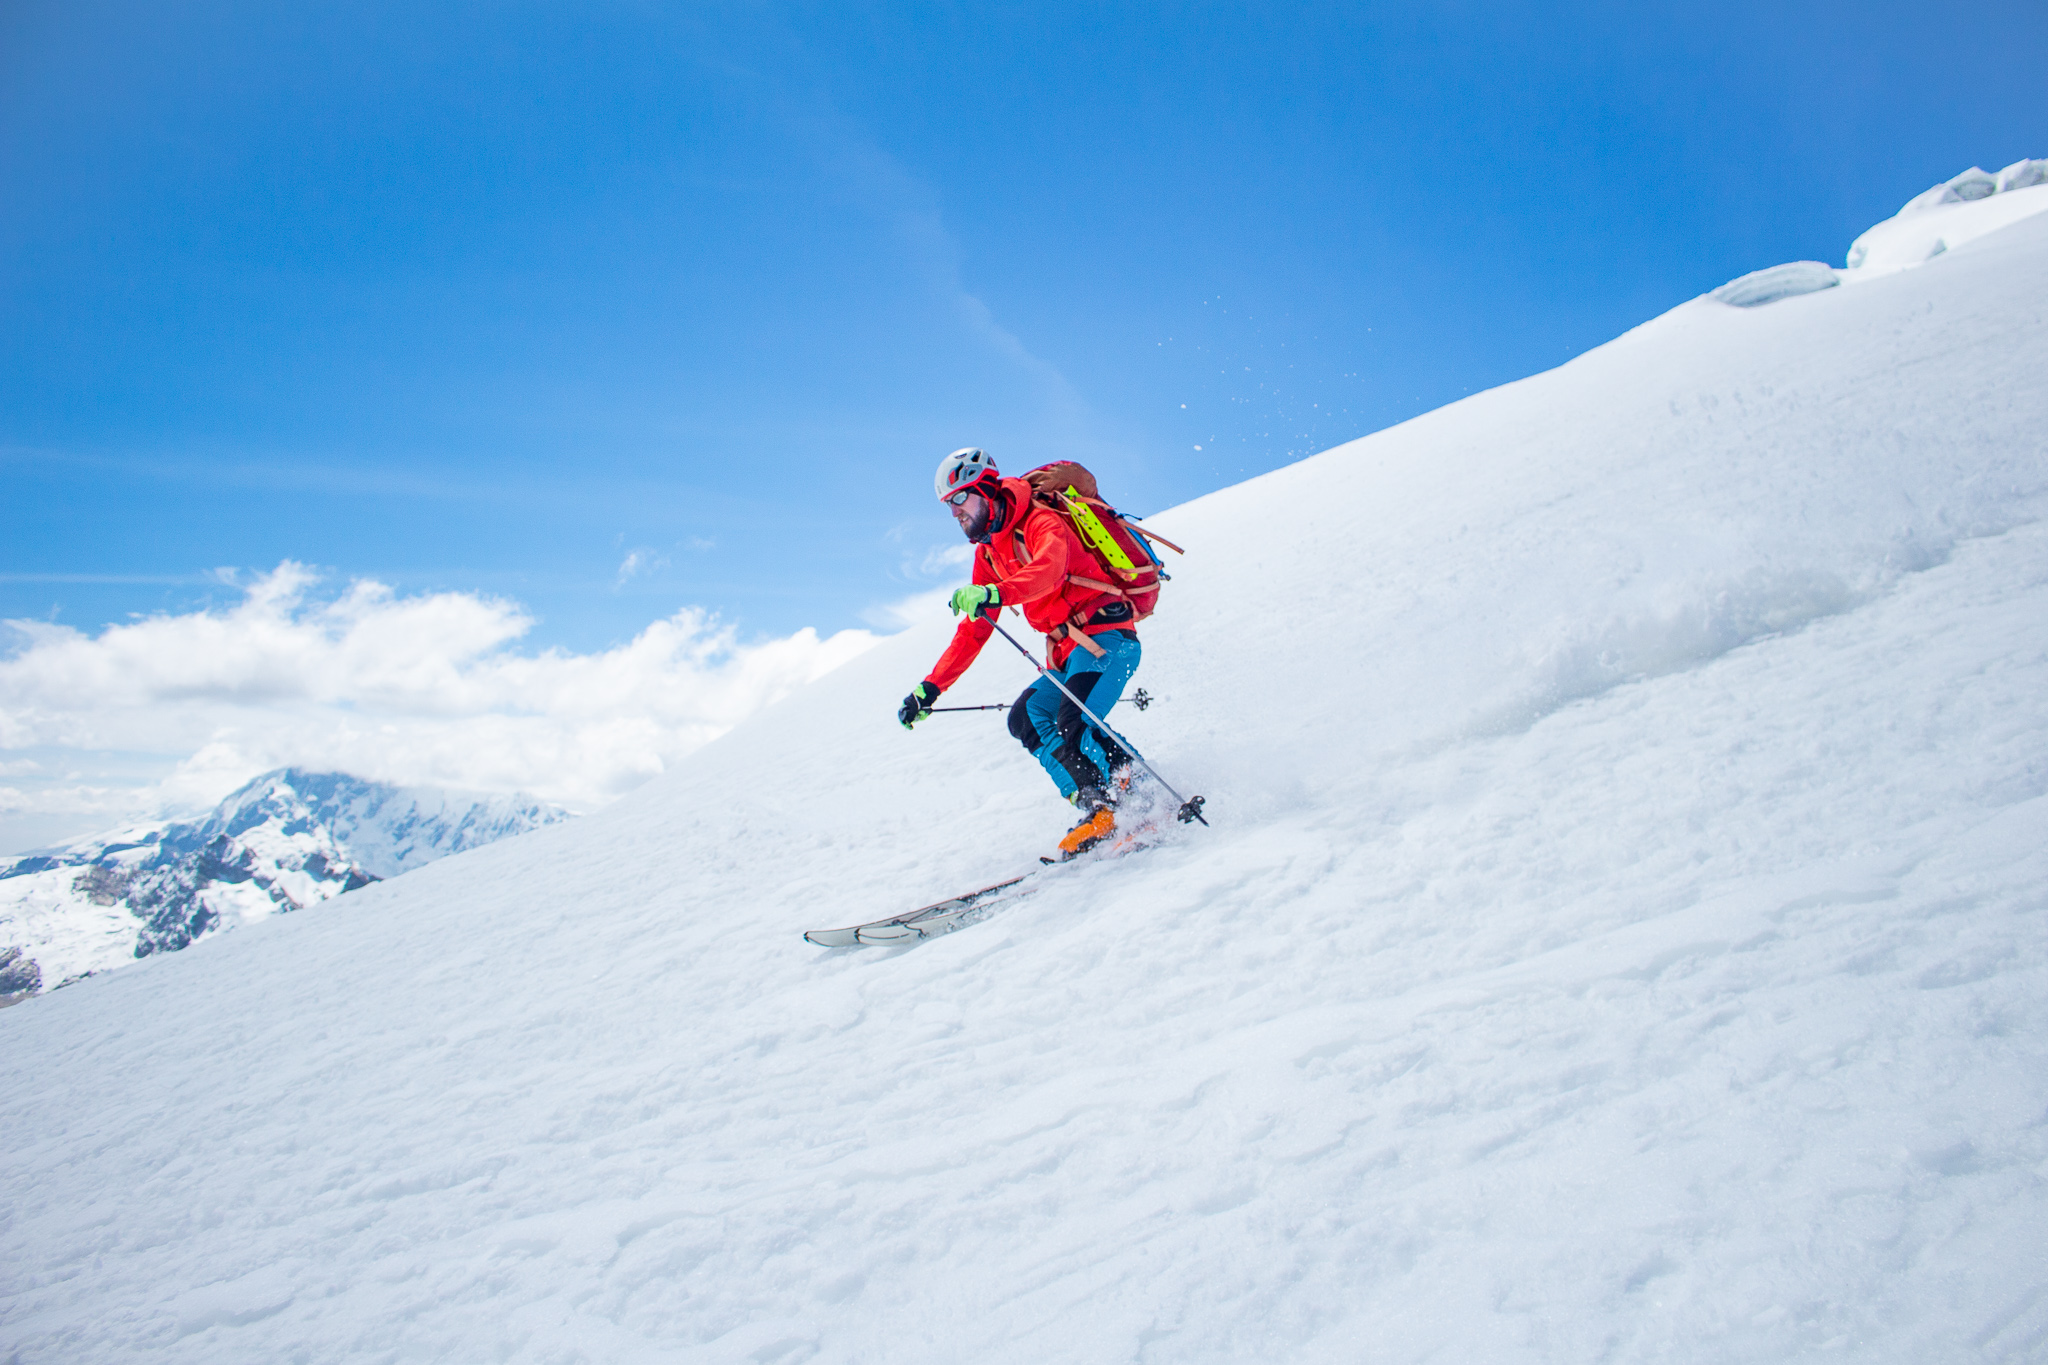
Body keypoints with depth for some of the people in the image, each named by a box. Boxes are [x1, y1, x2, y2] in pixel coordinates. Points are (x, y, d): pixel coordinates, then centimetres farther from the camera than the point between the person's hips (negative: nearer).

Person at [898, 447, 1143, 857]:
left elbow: (1048, 570, -32)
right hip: (1068, 653, 8)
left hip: (1107, 634, -8)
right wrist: (929, 689, 11)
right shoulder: (988, 555, 15)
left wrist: (993, 594, -49)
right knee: (1026, 717, -11)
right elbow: (972, 632, 17)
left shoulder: (1041, 522, -8)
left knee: (1072, 724, -26)